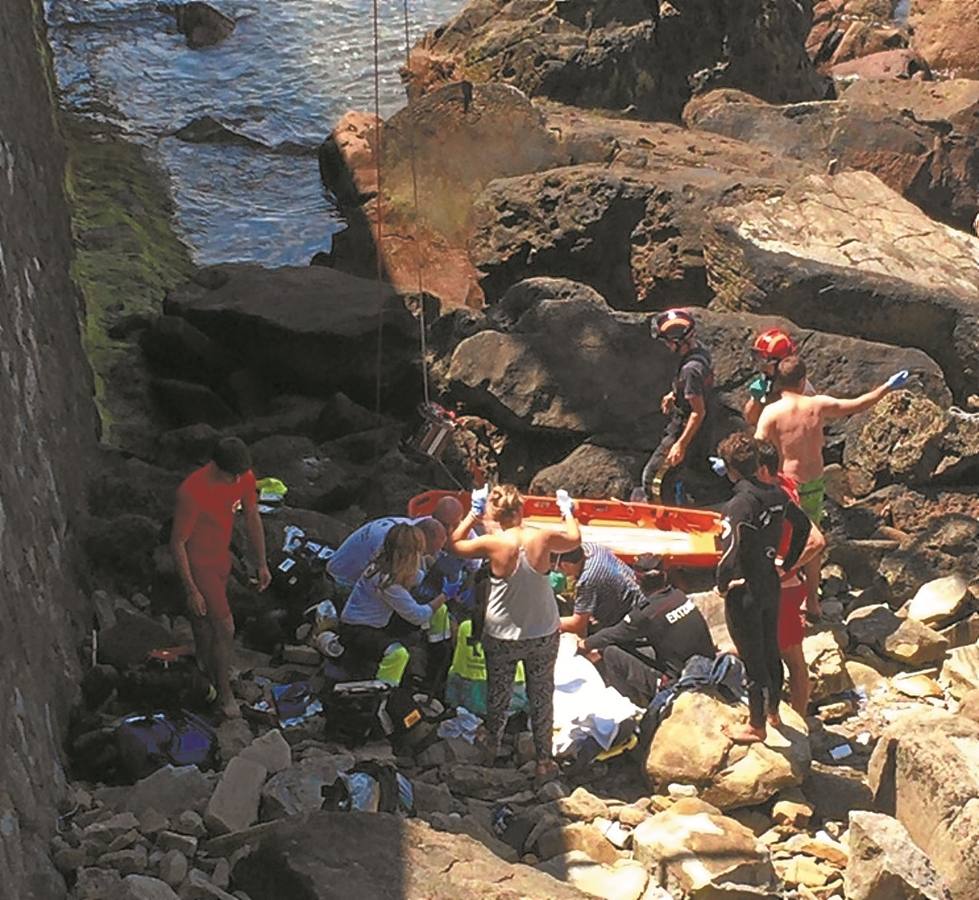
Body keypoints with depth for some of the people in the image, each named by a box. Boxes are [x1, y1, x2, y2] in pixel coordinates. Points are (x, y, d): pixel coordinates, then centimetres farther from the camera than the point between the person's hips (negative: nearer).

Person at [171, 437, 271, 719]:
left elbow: (252, 519, 3)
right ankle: (224, 690, 16)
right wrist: (191, 590, -20)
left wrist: (262, 563, 8)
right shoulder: (191, 492, -34)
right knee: (225, 627, -4)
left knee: (205, 623, 24)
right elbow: (177, 543, -24)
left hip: (222, 558, 6)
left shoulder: (244, 478, -14)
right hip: (198, 565, -6)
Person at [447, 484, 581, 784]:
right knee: (541, 696, 16)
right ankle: (544, 761, 25)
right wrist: (567, 511, 23)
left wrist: (473, 513, 7)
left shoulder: (493, 544, -20)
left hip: (501, 636, -1)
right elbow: (574, 538, 7)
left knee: (498, 692, 22)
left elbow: (455, 544, -1)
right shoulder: (542, 538, -15)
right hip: (544, 635, 1)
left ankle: (492, 742, 44)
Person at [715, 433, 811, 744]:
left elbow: (733, 552, -33)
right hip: (771, 586, 7)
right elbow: (803, 525, 14)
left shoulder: (739, 505, -25)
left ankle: (756, 726, 21)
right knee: (771, 650, 22)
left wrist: (722, 584, -16)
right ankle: (773, 711, 40)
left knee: (753, 659, 6)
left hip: (744, 592, -7)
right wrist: (788, 564, 20)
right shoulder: (777, 495, -1)